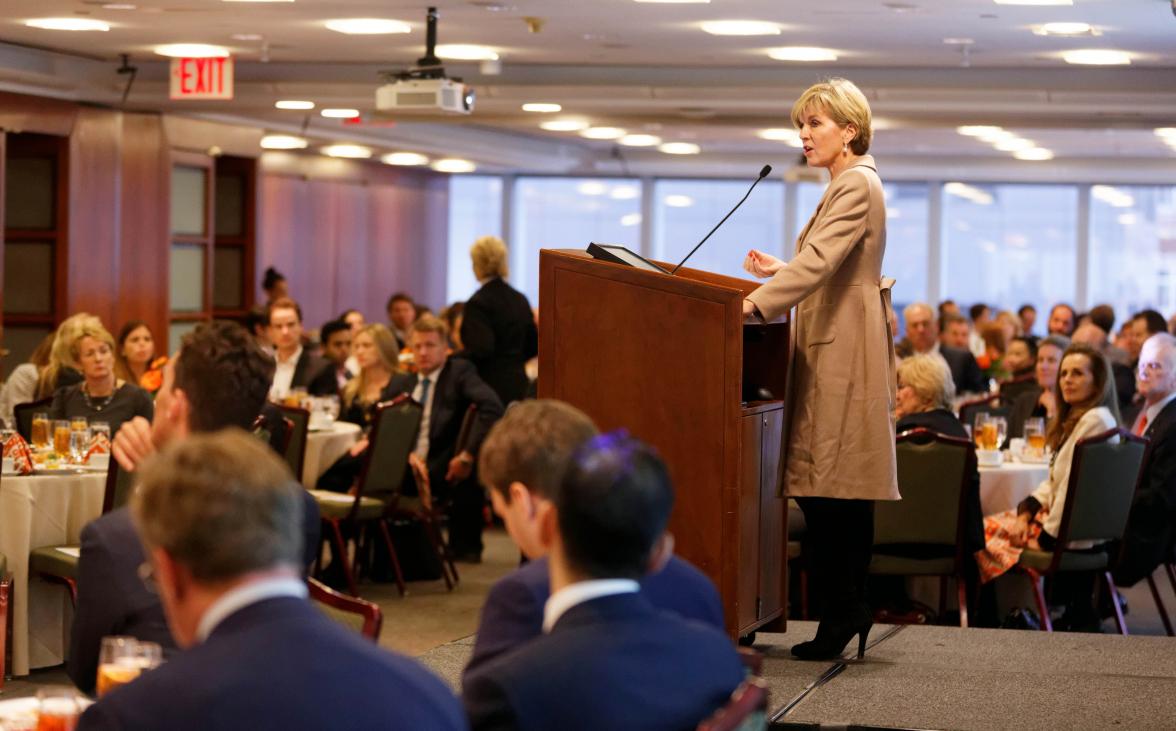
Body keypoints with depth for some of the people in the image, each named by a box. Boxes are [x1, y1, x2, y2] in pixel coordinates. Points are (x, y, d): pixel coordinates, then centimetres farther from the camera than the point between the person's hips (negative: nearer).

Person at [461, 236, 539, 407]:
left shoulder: (478, 303, -13)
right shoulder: (520, 300, 9)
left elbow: (480, 349, -21)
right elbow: (533, 347, 14)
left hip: (490, 383, -7)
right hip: (517, 385, 7)